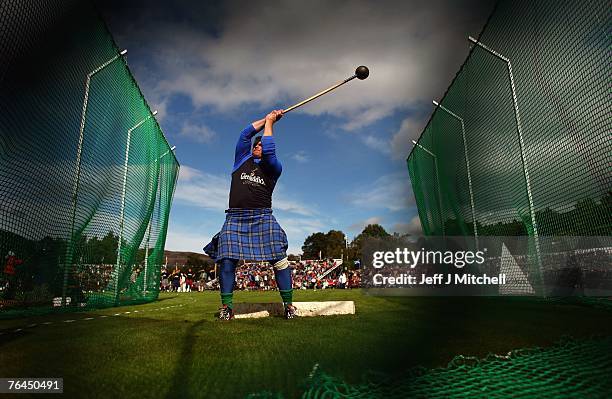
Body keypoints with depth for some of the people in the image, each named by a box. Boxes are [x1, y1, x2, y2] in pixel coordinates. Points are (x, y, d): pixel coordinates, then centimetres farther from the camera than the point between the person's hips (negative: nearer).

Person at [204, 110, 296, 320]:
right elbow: (245, 134, 13)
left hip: (263, 218, -2)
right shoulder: (242, 159, 20)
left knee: (279, 259, -10)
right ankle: (226, 306, 3)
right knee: (227, 260, -7)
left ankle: (288, 304, 0)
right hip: (235, 218, 2)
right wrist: (266, 119, 15)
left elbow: (269, 150, -4)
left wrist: (270, 123, 8)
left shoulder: (273, 168, 13)